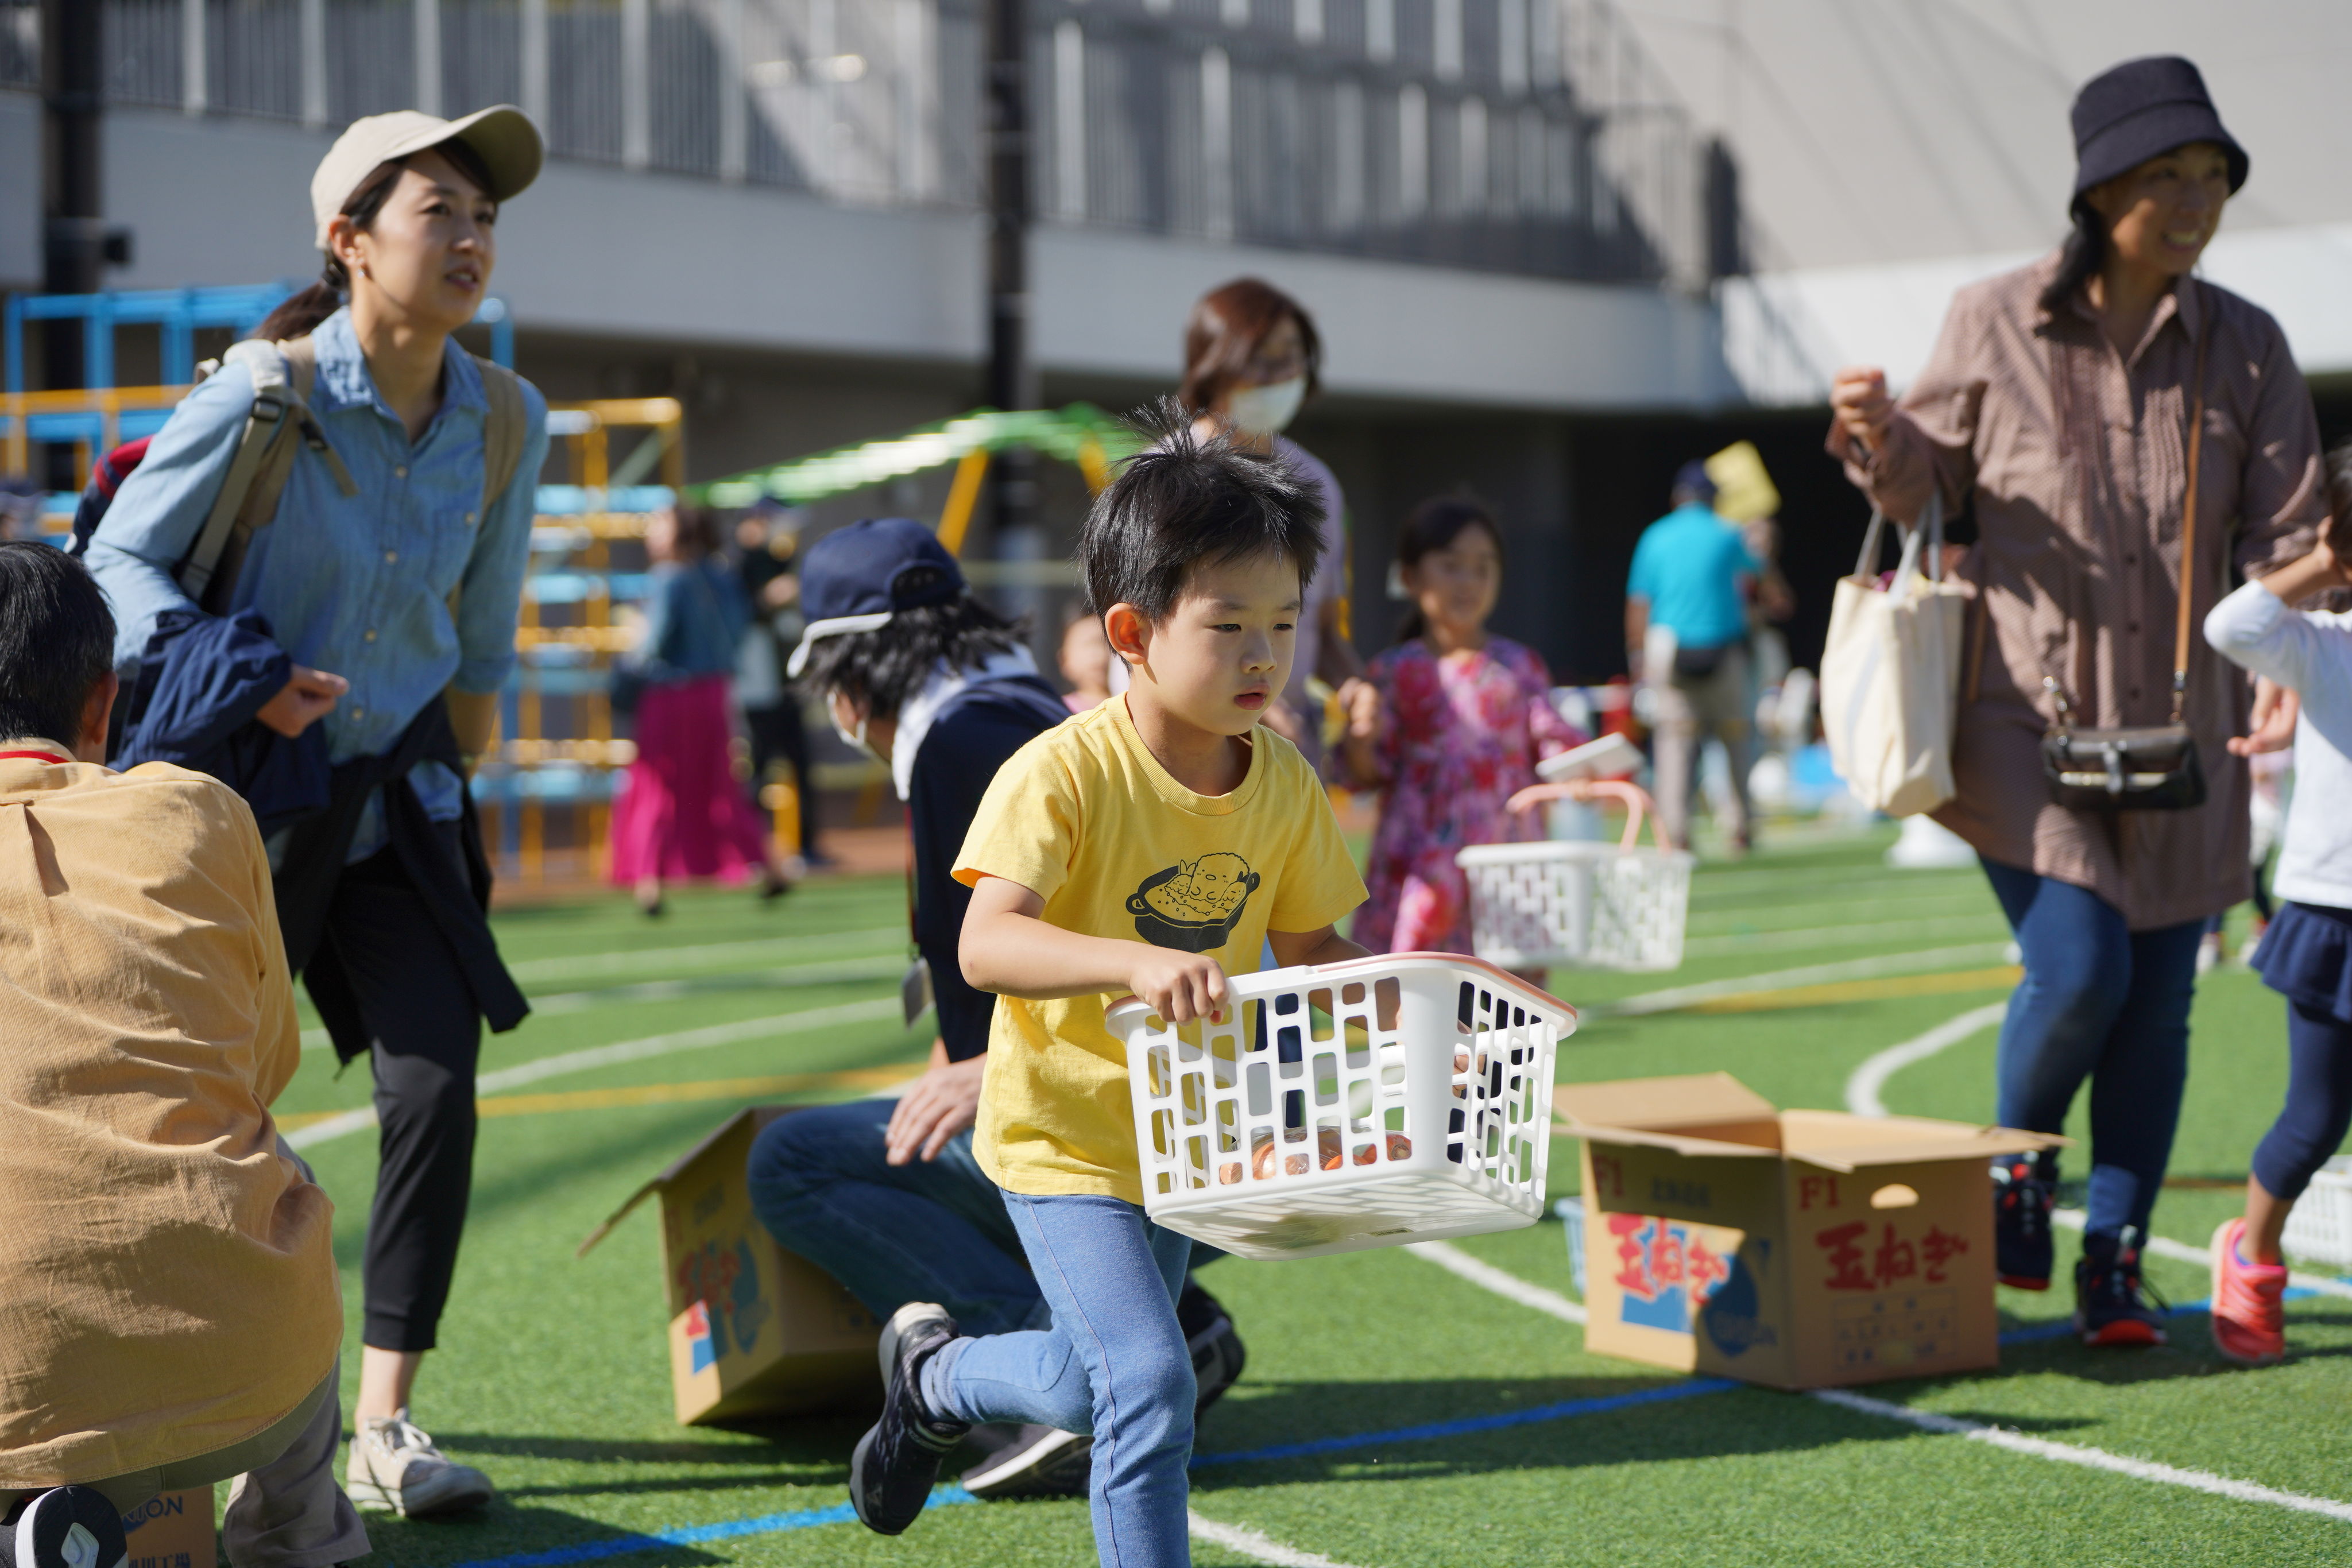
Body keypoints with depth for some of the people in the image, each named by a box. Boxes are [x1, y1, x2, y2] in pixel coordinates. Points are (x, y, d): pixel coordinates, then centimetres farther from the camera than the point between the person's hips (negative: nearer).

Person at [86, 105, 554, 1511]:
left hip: (395, 800, 3)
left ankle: (384, 1428, -4)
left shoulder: (507, 421, -3)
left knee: (437, 1082, -12)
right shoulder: (262, 398, -17)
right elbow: (120, 559, -12)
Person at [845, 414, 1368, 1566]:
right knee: (1149, 1382, -20)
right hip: (1067, 1129, -6)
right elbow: (985, 947, -35)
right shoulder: (1064, 773, -24)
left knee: (1088, 1385, 22)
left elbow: (1308, 947, 8)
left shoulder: (1284, 786, -4)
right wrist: (1136, 963, -51)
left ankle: (936, 1375, 50)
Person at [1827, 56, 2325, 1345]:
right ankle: (2017, 1163, 15)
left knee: (2157, 1007, 5)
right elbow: (1929, 487, 7)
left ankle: (2115, 1263, 19)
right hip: (2025, 707, -3)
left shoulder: (2244, 347, 2)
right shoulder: (1995, 325, -3)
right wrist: (1883, 442, -15)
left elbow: (2284, 535, -2)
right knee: (2076, 968, -16)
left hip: (2179, 725, 3)